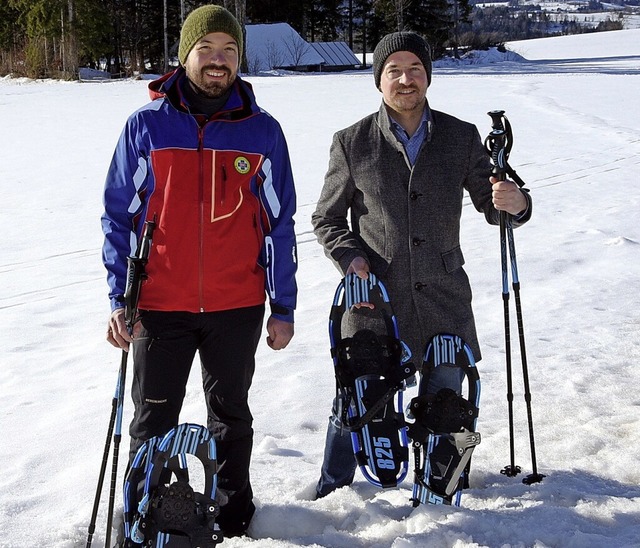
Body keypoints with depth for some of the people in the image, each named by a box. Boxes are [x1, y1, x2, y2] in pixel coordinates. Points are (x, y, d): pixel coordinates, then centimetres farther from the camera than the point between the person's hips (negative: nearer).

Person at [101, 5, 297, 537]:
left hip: (237, 307, 1)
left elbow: (279, 225, 4)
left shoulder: (262, 131, 1)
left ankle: (233, 509, 34)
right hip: (160, 307, -1)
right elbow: (119, 216, 2)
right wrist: (119, 299, -5)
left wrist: (283, 308, 3)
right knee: (153, 423, 8)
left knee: (231, 417, 17)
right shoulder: (147, 125, -2)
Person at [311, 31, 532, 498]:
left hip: (443, 300, 2)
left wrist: (515, 203, -16)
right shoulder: (352, 143, 0)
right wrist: (351, 258, -10)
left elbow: (490, 204, 7)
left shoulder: (462, 137, 4)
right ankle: (332, 489, 28)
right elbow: (327, 218, 8)